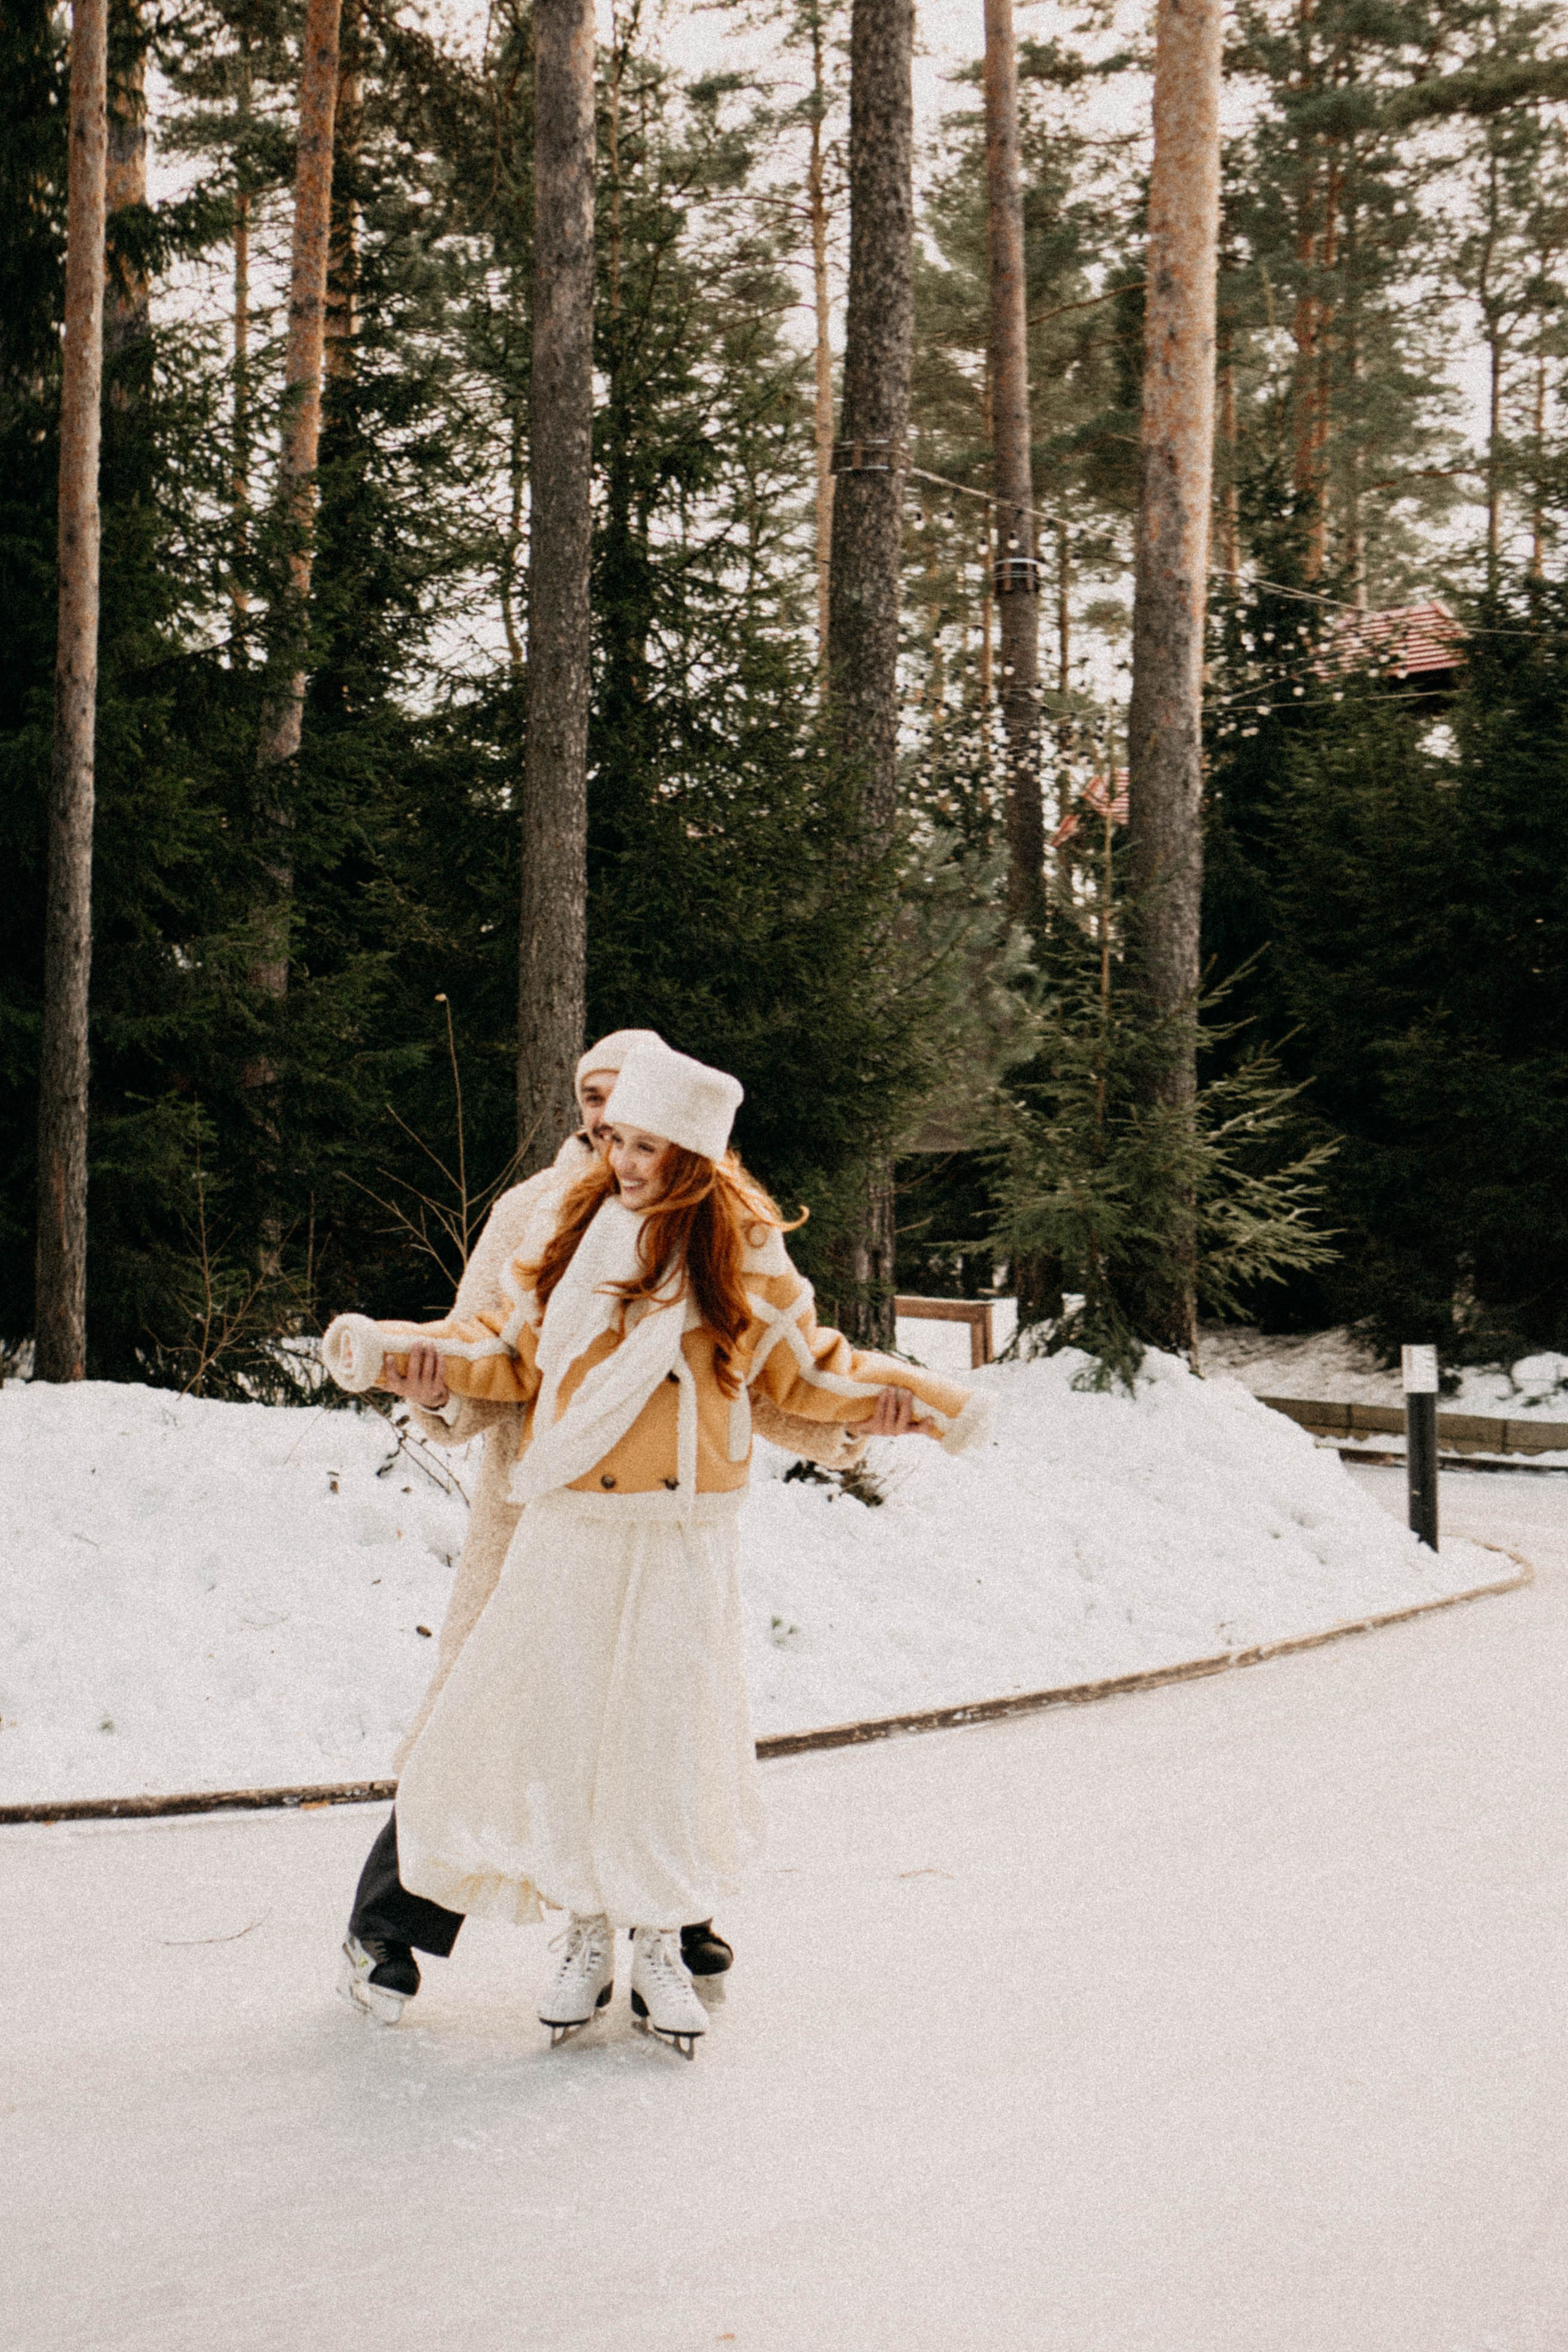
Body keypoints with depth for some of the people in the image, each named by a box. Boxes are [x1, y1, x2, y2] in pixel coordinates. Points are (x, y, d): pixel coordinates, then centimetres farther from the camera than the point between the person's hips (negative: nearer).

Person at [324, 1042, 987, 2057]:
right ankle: (586, 1941, 18)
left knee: (669, 1734, 1)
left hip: (682, 1542, -2)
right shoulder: (579, 1232, 6)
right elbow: (514, 1354, 11)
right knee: (563, 1725, 2)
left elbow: (807, 1370, 9)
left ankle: (661, 1949, 18)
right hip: (572, 1531, 2)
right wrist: (393, 1349, 2)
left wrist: (919, 1396, 0)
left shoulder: (744, 1256, 0)